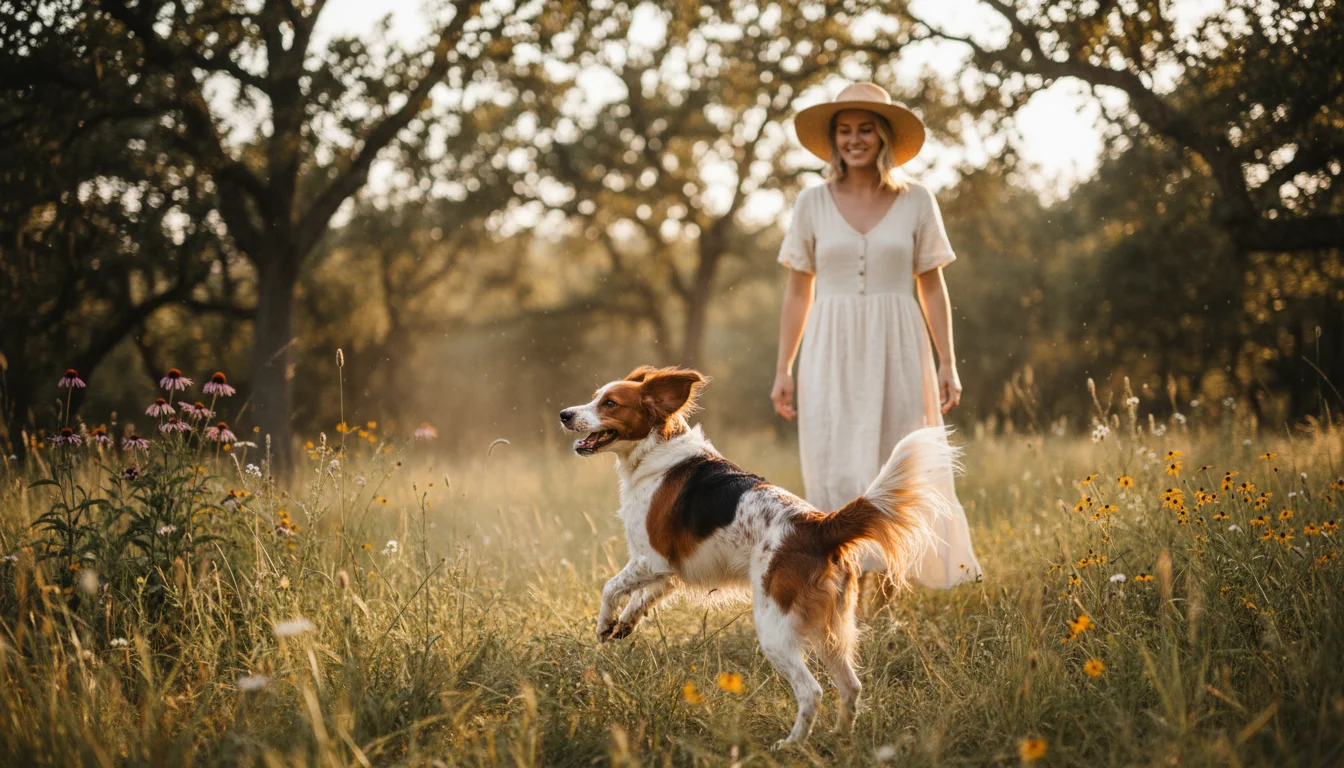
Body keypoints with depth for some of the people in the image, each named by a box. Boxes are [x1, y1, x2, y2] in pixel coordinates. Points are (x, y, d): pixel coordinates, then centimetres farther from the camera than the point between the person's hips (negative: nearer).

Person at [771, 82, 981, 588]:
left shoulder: (916, 202, 2)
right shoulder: (813, 204, 3)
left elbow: (932, 287, 5)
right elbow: (798, 291, 7)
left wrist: (948, 364, 0)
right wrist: (783, 369, 3)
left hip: (897, 352, 0)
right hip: (833, 355, 0)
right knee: (835, 471, -4)